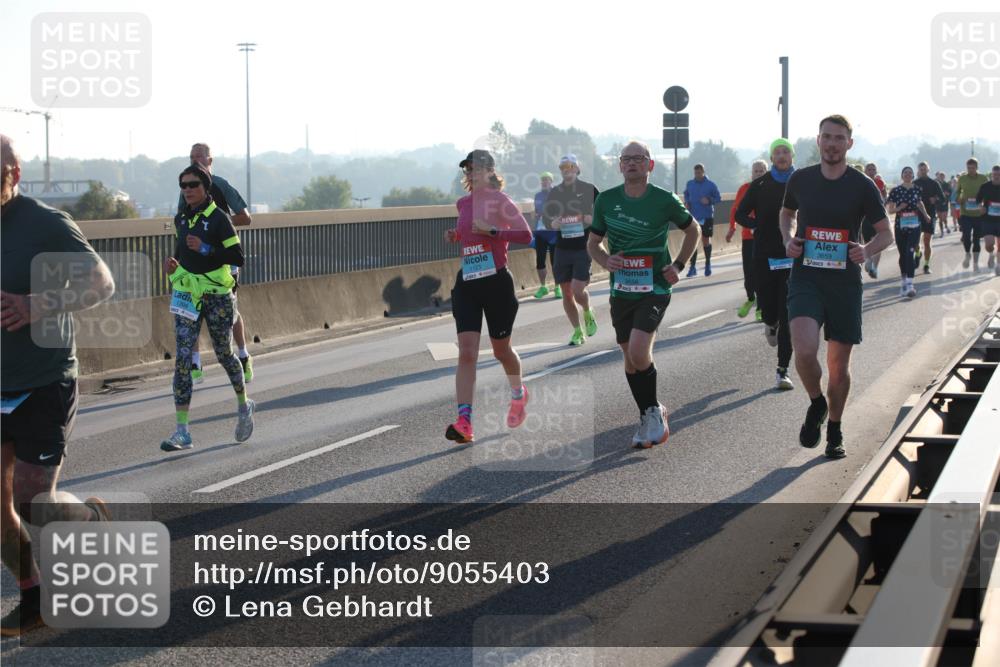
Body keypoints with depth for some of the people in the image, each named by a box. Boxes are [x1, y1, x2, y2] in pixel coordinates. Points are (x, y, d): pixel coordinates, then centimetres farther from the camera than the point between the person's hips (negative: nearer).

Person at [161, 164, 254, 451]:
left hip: (217, 296, -4)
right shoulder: (181, 219, 8)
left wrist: (205, 249, -23)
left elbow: (238, 257, -13)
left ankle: (244, 406, 38)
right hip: (187, 296, 4)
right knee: (183, 359, -7)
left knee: (224, 355, 10)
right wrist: (175, 262, 5)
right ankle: (182, 431, -9)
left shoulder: (219, 218, -10)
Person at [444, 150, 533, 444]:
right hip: (467, 283, 4)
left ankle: (518, 393, 43)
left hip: (496, 282, -4)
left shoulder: (499, 201, -7)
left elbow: (525, 234, -14)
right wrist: (456, 236, 9)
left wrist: (492, 231, -22)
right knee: (467, 353, -9)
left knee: (501, 350, 12)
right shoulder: (463, 204, 10)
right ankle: (464, 422, -18)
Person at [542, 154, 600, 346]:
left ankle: (588, 314, 18)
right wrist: (553, 224, -8)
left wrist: (592, 219, -16)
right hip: (562, 249, 4)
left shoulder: (589, 189, -1)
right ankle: (577, 331, 18)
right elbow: (546, 217, 15)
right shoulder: (554, 193, 9)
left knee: (578, 290, -14)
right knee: (566, 293, 4)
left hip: (584, 248, -4)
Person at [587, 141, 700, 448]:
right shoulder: (606, 200, 2)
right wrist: (606, 260, -9)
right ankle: (649, 419, 26)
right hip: (621, 291, 4)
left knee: (639, 352, -21)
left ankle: (654, 410, 2)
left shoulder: (664, 200, -6)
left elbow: (692, 229, 11)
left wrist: (678, 265, 0)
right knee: (630, 359, 9)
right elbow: (593, 243, 12)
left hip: (654, 289, -4)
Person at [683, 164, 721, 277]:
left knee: (706, 240, 9)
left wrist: (709, 200, -18)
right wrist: (686, 202, -1)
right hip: (693, 217, 1)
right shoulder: (689, 184, 4)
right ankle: (693, 267, -2)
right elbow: (686, 194, 19)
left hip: (707, 217, -1)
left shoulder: (710, 185, -4)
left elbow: (718, 198, 0)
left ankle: (708, 264, 25)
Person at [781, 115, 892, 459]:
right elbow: (787, 213, 22)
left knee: (839, 365, 7)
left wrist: (866, 250, -16)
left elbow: (886, 233, 5)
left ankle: (834, 431, 29)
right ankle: (816, 404, 9)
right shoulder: (800, 179, 2)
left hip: (845, 282, 0)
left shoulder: (862, 186, -2)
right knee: (805, 351, -22)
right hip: (805, 278, 0)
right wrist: (788, 240, 1)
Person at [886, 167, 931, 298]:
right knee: (903, 254, 10)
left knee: (910, 253, -14)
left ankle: (910, 284, -19)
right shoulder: (896, 191, -1)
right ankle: (904, 281, 27)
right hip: (900, 226, 1)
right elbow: (890, 210, 1)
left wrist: (925, 215, 21)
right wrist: (899, 208, -17)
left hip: (914, 226, -1)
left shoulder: (917, 190, 4)